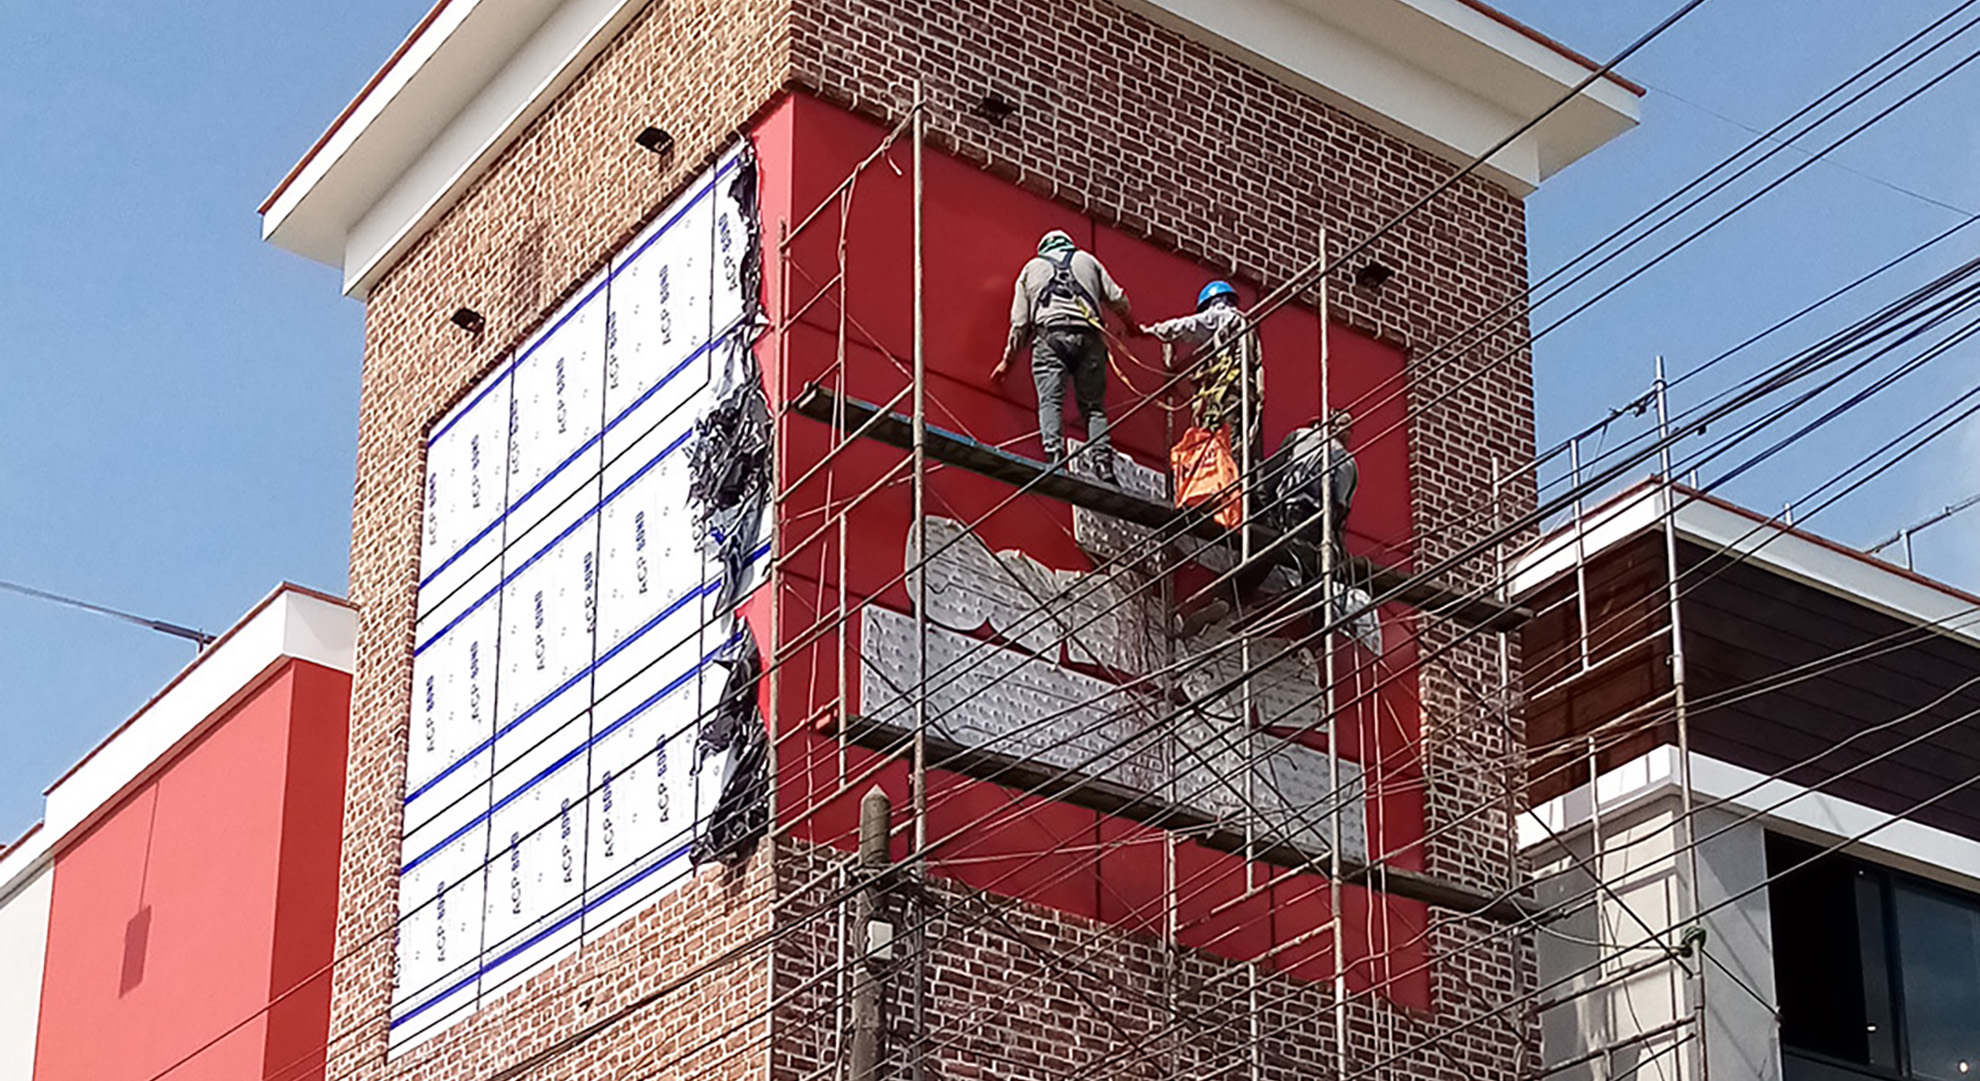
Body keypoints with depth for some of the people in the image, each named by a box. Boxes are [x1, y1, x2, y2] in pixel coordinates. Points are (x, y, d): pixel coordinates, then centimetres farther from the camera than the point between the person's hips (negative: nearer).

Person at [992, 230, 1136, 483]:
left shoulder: (1032, 267, 24)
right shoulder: (1086, 260, 25)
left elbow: (1019, 322, 18)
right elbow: (1117, 300, 18)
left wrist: (1007, 360, 26)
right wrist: (1131, 327, 37)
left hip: (1049, 334, -1)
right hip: (1088, 335, 1)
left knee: (1050, 400, -11)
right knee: (1094, 405, 2)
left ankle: (1054, 455, -32)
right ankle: (1103, 460, -17)